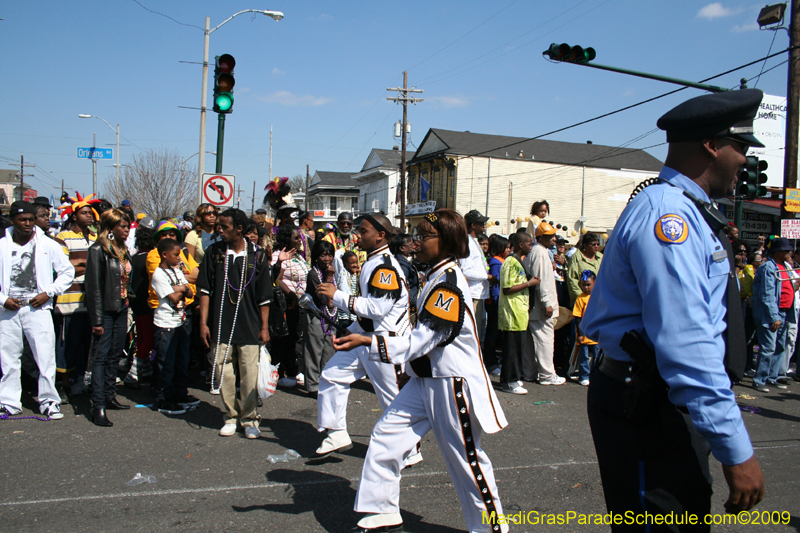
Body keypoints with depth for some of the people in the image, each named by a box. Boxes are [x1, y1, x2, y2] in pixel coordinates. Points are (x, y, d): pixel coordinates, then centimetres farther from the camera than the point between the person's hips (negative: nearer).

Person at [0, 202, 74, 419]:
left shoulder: (48, 245, 2)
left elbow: (67, 271, 5)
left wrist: (48, 293, -5)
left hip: (37, 308, -2)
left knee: (46, 356, -4)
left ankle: (49, 401, 7)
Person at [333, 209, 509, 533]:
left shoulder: (448, 282, -20)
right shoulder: (437, 277, 10)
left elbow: (419, 341, -23)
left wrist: (367, 342, -25)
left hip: (453, 382, -9)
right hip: (426, 379, 9)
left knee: (465, 457, 4)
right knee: (385, 436, 6)